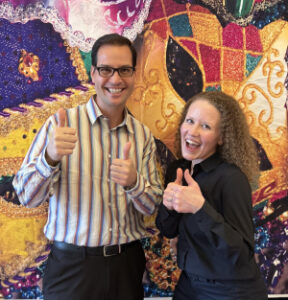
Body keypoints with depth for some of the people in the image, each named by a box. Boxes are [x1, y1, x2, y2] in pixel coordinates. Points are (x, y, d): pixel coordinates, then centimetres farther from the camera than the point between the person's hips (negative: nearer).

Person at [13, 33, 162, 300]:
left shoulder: (143, 135, 1)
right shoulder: (61, 124, -10)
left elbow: (152, 206, 1)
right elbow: (27, 196, -12)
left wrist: (133, 182, -21)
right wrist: (50, 158, -32)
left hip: (127, 264, 4)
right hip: (72, 266, -3)